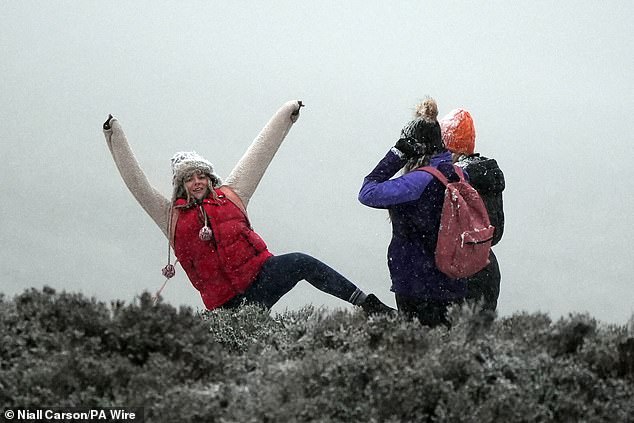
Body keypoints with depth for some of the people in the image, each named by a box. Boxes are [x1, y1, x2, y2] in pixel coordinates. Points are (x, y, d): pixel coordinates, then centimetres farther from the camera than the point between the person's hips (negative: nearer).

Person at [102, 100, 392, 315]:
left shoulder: (229, 195, 14)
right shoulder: (172, 217, 10)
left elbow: (260, 154, 18)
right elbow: (136, 181, 10)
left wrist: (285, 116, 23)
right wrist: (115, 136, 8)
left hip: (261, 275, 1)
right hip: (226, 304, 0)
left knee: (302, 263, -22)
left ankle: (368, 304, -20)